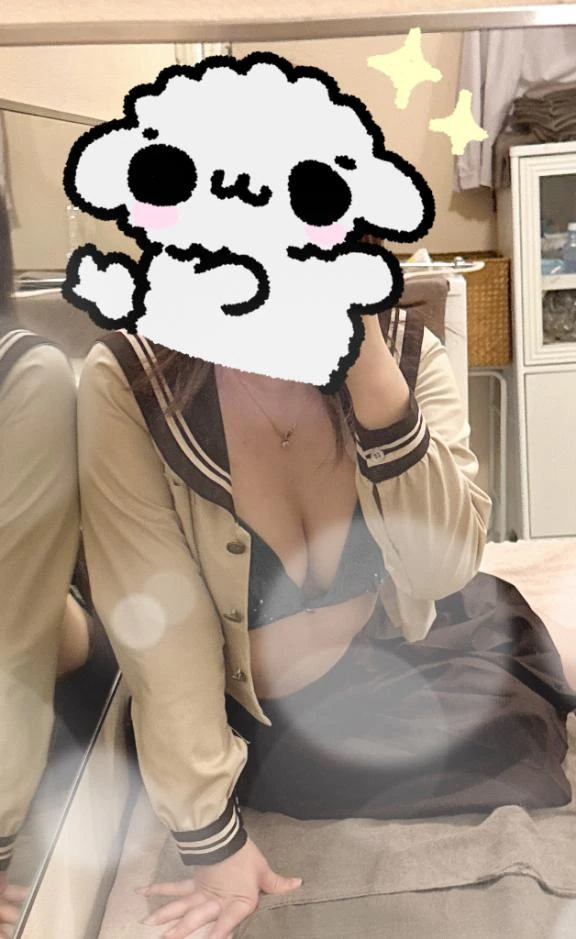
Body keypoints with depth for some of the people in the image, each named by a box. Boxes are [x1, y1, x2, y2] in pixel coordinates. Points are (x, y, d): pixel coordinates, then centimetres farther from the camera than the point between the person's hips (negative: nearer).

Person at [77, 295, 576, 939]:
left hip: (416, 651, 4)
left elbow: (445, 567, -22)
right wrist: (209, 835, -18)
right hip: (265, 713, -3)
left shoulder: (408, 353, -13)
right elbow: (160, 624, -21)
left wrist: (375, 377, -33)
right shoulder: (127, 383, -21)